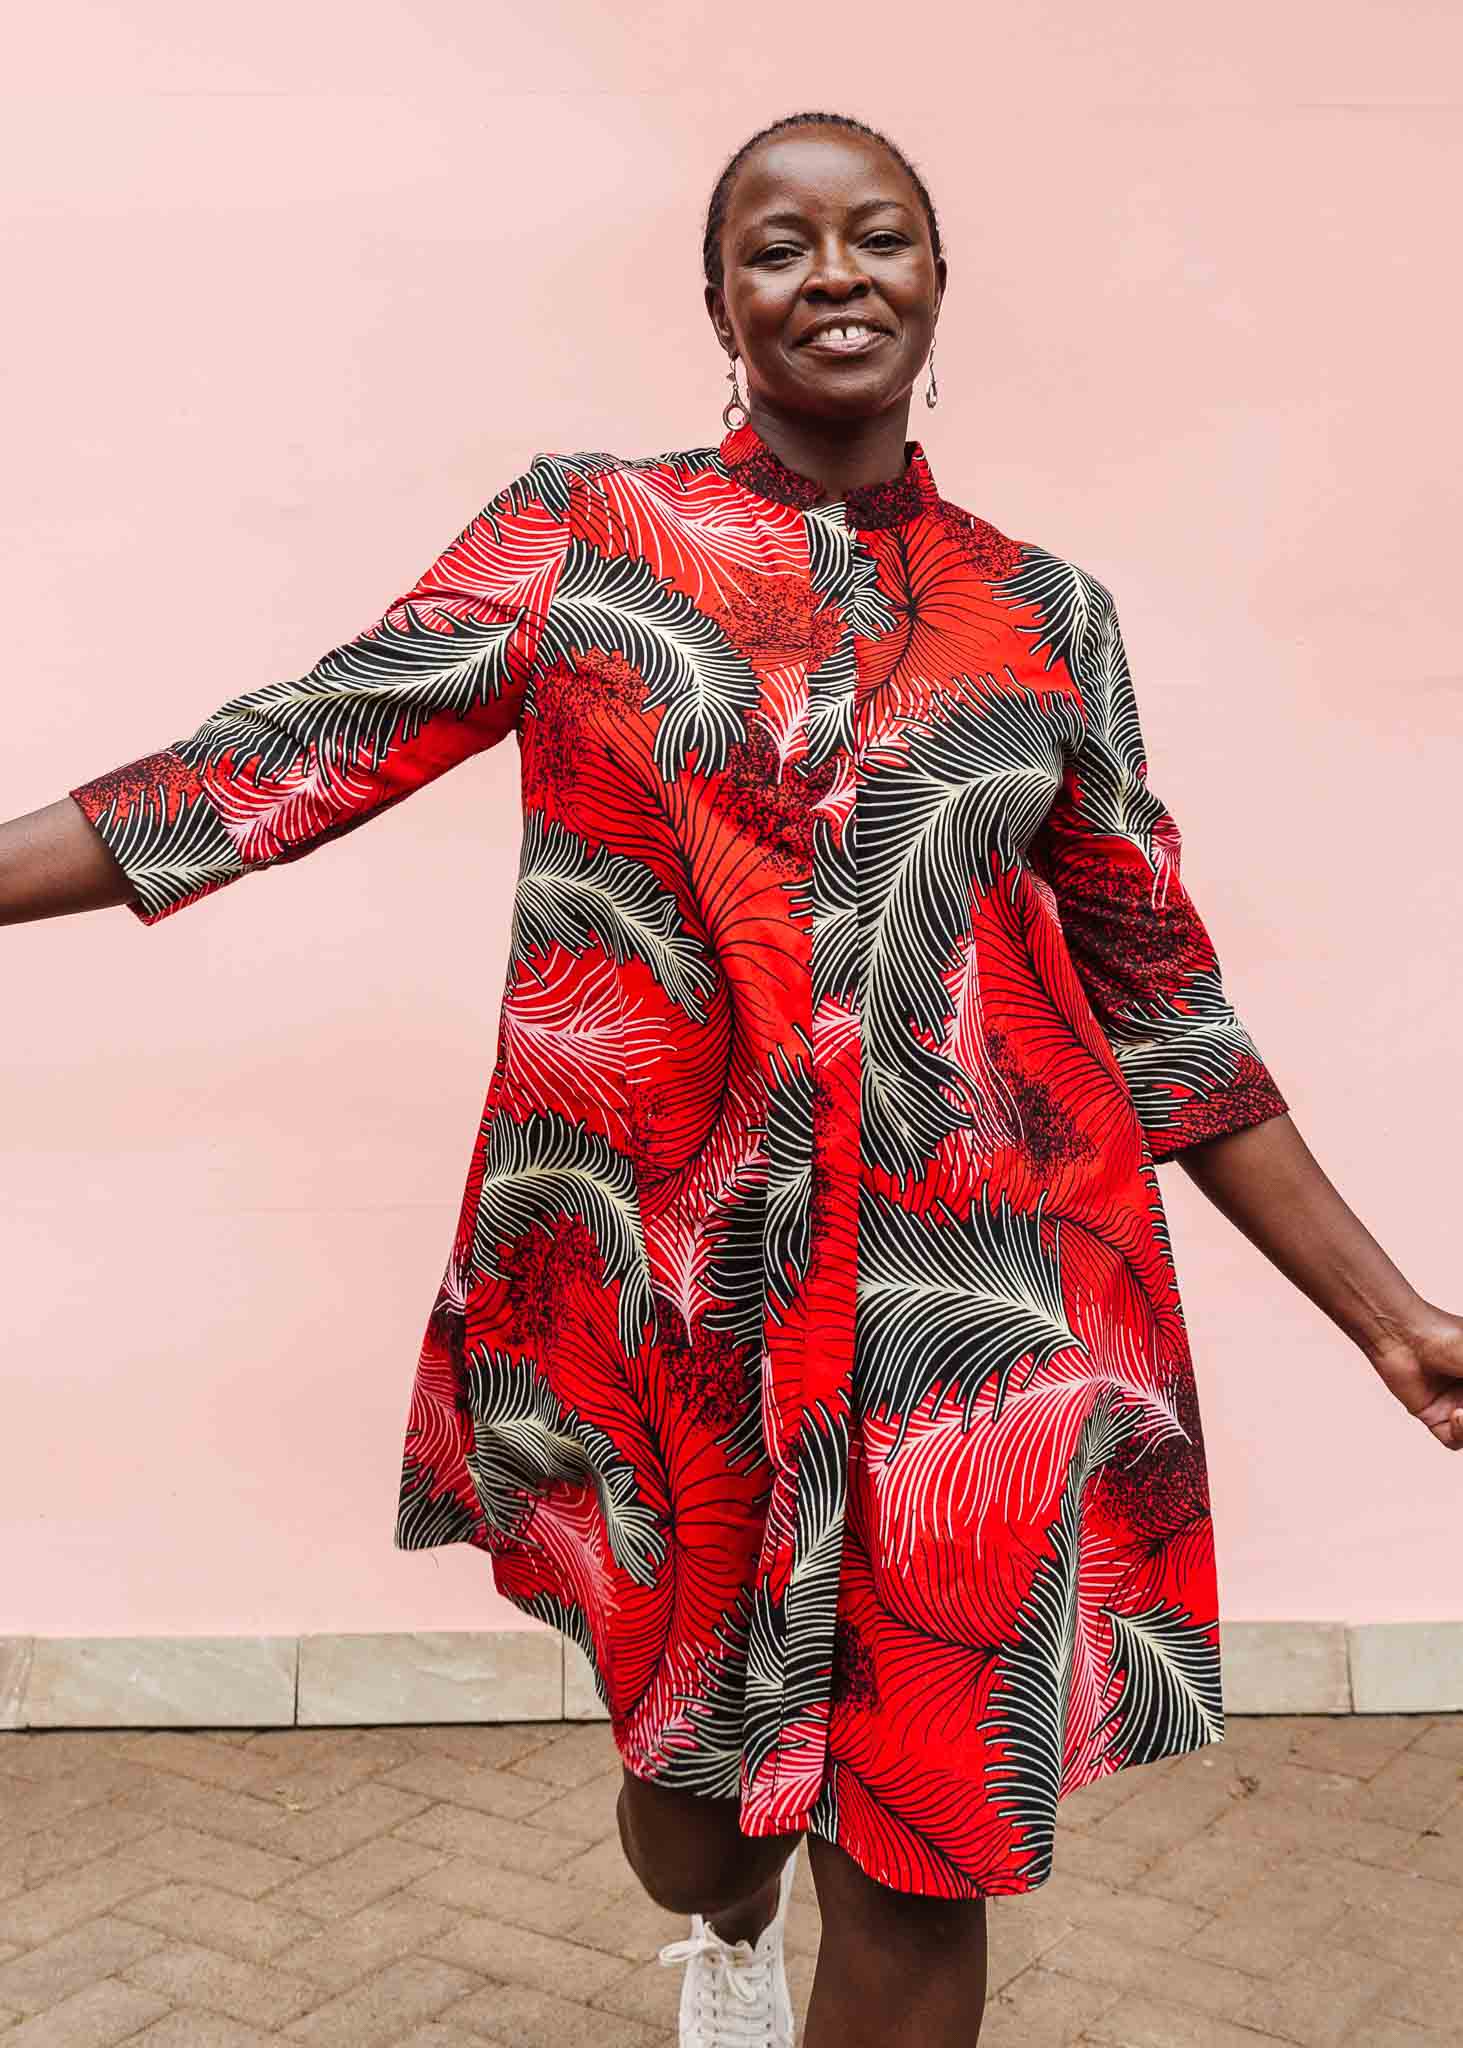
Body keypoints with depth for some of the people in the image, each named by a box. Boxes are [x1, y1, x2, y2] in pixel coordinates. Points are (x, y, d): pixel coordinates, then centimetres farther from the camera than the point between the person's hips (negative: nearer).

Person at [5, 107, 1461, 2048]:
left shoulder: (1045, 617, 7)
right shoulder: (579, 531, 5)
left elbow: (1162, 1005, 10)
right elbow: (305, 751, -1)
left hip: (976, 1307, 1)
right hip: (660, 1289, 0)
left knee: (921, 1864, 4)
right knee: (691, 1782, 18)